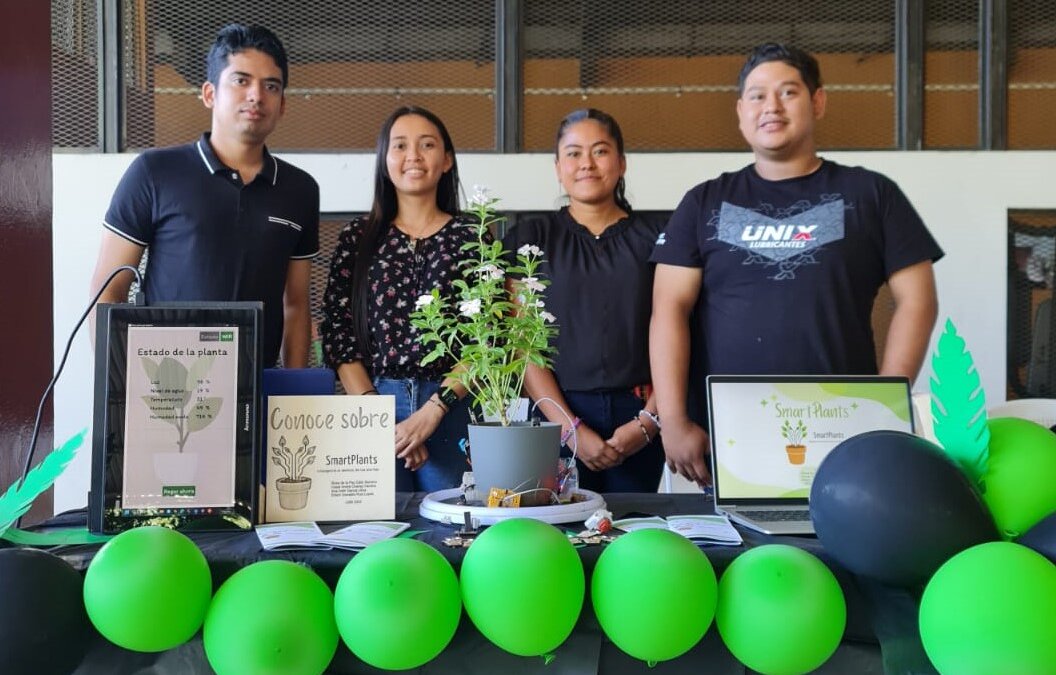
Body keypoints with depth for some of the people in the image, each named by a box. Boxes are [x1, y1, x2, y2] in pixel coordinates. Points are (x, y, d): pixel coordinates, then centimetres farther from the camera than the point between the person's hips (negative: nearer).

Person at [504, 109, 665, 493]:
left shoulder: (653, 240, 7)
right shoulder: (530, 240, 5)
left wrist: (650, 421, -10)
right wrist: (570, 427, -11)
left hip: (639, 421, 1)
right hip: (558, 416, -1)